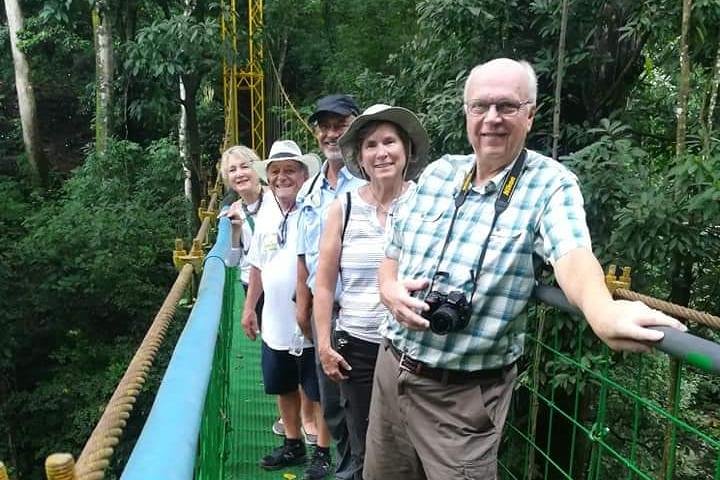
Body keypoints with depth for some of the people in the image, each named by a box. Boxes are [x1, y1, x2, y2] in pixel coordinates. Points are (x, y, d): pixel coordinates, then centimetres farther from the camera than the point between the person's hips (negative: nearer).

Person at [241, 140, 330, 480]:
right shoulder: (265, 216, 6)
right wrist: (249, 308, 16)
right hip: (275, 324, 7)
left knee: (319, 393, 8)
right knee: (284, 388, 20)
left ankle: (323, 452, 26)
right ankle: (293, 445, 39)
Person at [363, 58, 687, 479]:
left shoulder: (551, 184, -11)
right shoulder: (436, 174, 4)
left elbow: (572, 255, -30)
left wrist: (603, 312, -52)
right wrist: (391, 291, -11)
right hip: (391, 369, 6)